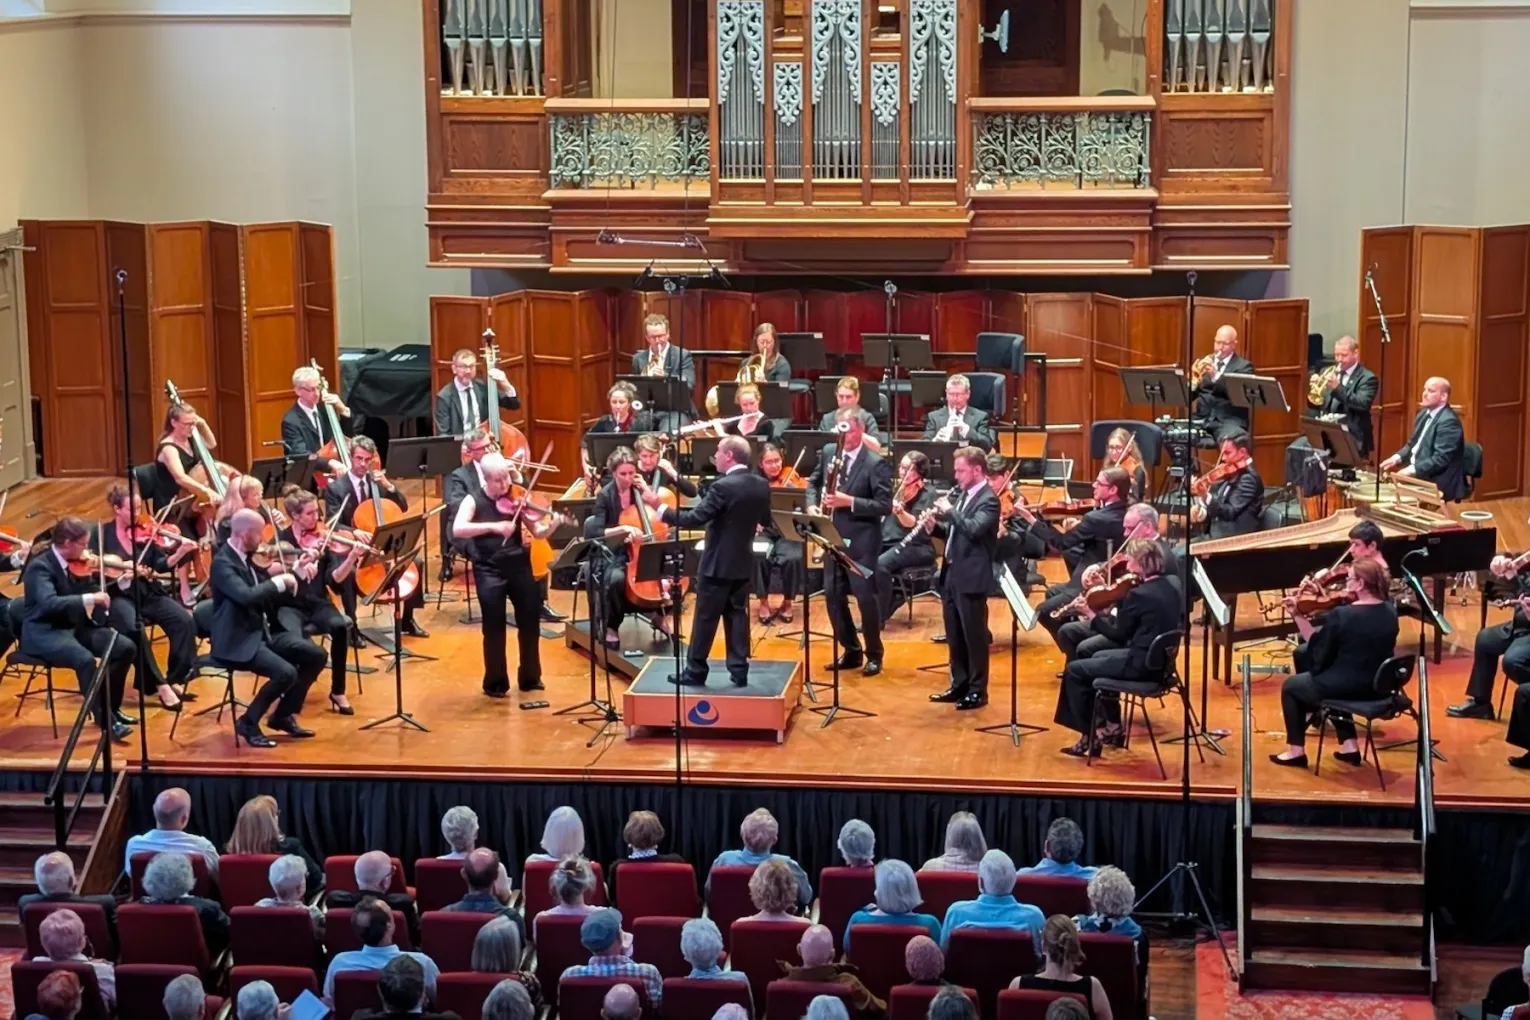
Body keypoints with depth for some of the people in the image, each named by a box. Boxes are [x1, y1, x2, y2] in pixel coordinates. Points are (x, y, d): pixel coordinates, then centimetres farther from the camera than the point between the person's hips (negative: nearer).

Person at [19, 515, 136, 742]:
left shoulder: (69, 563, 6)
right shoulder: (40, 566, -19)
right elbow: (48, 603, -35)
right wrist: (89, 599, -38)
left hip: (72, 626, 8)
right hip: (43, 633, -8)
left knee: (126, 647, -6)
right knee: (85, 659, -36)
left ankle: (112, 708, 7)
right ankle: (105, 720, -24)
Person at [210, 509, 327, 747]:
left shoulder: (245, 558, 11)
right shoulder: (223, 562, -18)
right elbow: (246, 596, -35)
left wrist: (270, 574, 1)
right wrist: (280, 581, -24)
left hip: (261, 633, 10)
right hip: (237, 642, -10)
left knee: (316, 655, 1)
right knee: (286, 673, -29)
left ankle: (283, 715, 13)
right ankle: (248, 722, -8)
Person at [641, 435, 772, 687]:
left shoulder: (722, 487, -22)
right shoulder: (762, 485, 1)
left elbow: (695, 519, -24)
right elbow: (764, 519, 14)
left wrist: (660, 507, -18)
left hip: (718, 563, -7)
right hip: (744, 562, 7)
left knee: (705, 618, 3)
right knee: (737, 615, 12)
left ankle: (696, 672, 10)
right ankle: (739, 670, 12)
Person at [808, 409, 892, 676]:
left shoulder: (876, 463, -12)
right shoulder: (829, 452, 6)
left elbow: (884, 505, -15)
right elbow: (813, 482, 18)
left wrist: (850, 501, -25)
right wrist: (812, 504, -2)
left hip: (861, 540, -6)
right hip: (833, 537, 6)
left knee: (865, 597, -3)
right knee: (833, 596, 8)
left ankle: (874, 655, 13)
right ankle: (851, 651, 22)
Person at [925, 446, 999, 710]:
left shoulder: (989, 500, -13)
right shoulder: (963, 496, 14)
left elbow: (973, 529, -28)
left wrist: (949, 510, -21)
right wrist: (934, 526, 2)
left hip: (971, 578, -9)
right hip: (951, 574, 9)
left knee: (974, 636, 0)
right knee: (954, 636, 14)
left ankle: (978, 691, 8)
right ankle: (959, 685, 24)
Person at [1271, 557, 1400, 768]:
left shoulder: (1341, 615, -23)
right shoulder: (1390, 611, -3)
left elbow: (1318, 655, -13)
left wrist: (1299, 615, -6)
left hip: (1347, 686, -7)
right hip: (1378, 685, 7)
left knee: (1290, 686, 19)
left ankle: (1296, 751, 24)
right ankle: (1349, 745, 31)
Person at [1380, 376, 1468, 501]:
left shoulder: (1449, 421, -18)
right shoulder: (1424, 414, 11)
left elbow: (1441, 459, -24)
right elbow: (1412, 444, 19)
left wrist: (1412, 470, -28)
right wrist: (1397, 457, 0)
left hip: (1438, 484, -9)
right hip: (1417, 475, 9)